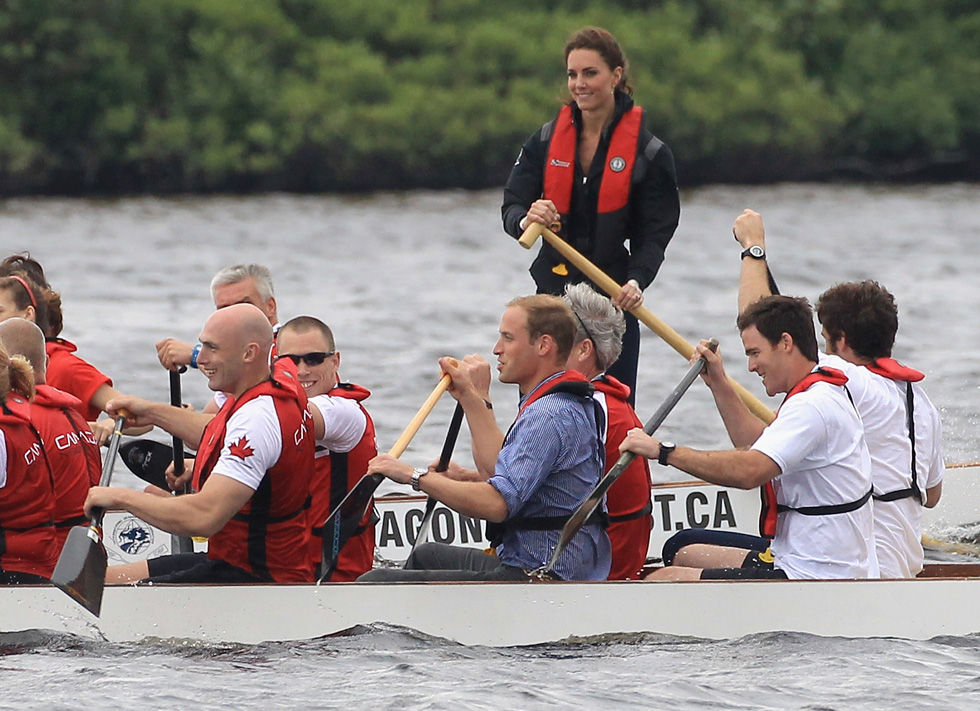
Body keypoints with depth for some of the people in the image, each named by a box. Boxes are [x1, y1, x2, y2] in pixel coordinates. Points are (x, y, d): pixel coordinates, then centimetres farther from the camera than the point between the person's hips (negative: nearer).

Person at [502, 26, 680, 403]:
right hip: (552, 294, 2)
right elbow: (511, 207, 0)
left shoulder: (649, 152, -4)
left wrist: (636, 281, -26)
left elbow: (654, 235, -6)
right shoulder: (546, 140, 4)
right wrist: (525, 220, -25)